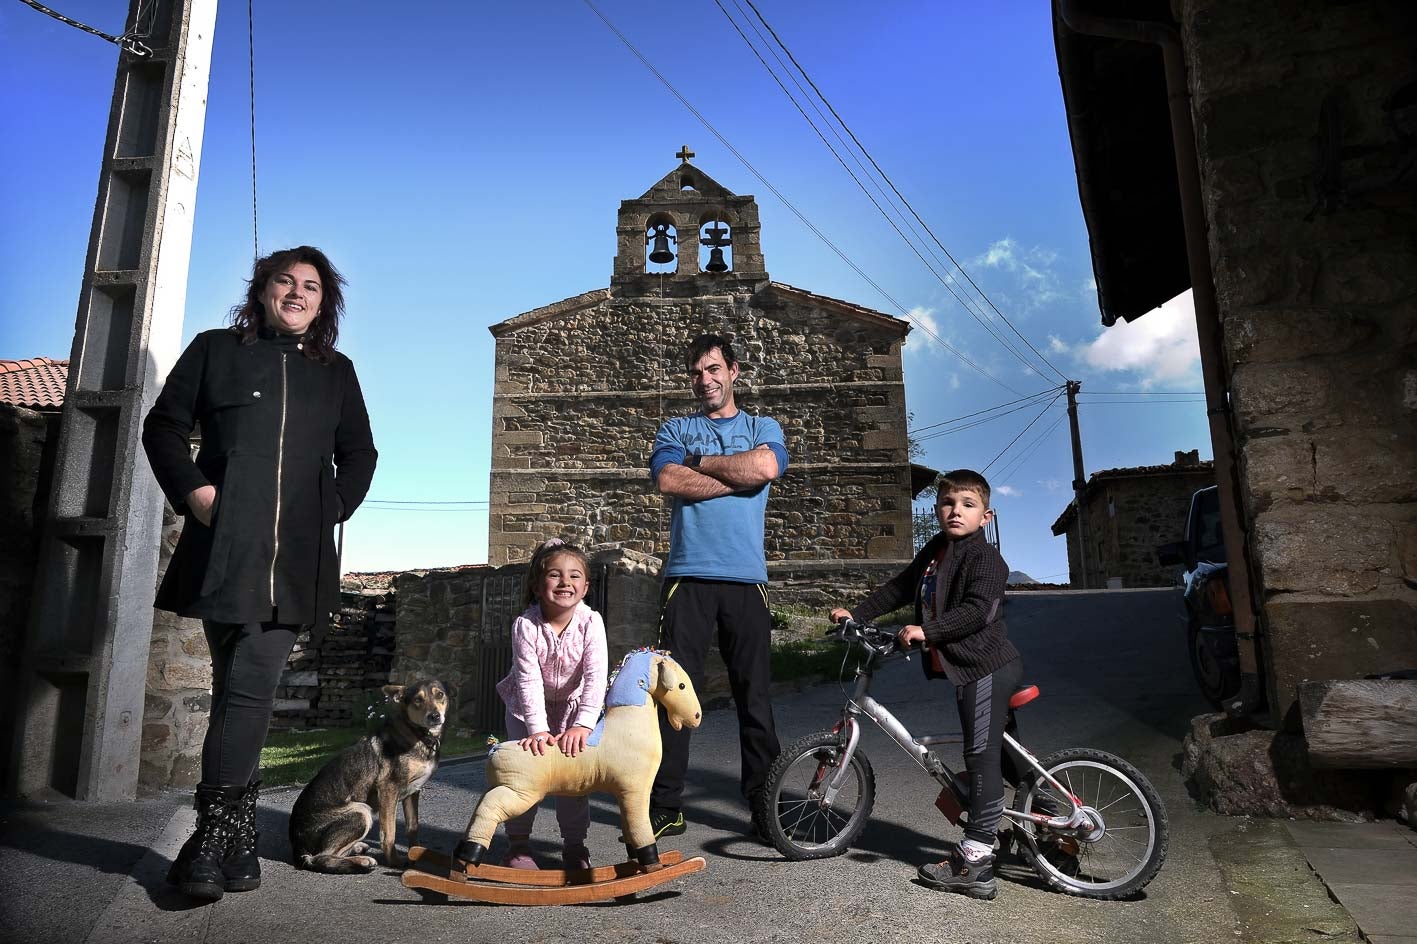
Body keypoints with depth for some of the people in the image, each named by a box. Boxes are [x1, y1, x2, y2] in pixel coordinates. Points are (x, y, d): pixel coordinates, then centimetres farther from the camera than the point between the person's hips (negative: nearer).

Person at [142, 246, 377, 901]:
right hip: (226, 548, -1)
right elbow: (163, 426, 12)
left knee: (250, 688, -4)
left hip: (296, 557, 1)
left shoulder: (336, 373, 18)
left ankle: (214, 836, 5)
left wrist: (336, 507, 7)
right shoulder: (215, 350, 14)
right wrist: (192, 489, -4)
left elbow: (359, 453, 22)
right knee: (243, 688, -2)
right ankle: (236, 834, 10)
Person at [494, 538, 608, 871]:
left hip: (573, 704, 1)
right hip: (528, 706, -1)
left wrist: (582, 724, -41)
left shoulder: (590, 622, -26)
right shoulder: (525, 625, -28)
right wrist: (538, 729, -40)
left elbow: (596, 677, -31)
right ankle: (518, 844, 9)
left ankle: (574, 844, 13)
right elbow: (529, 680, -31)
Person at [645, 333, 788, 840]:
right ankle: (665, 808, 8)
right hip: (687, 578, 0)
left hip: (746, 579, 0)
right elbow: (669, 481, -6)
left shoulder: (763, 427, 15)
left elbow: (766, 466, -9)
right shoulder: (675, 430, 15)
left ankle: (764, 805, 14)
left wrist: (699, 461, 0)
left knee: (755, 695, 3)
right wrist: (737, 474, -5)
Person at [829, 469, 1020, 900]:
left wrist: (926, 629, -32)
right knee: (998, 753, 17)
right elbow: (899, 588, 19)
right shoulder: (934, 550, 14)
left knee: (982, 758, -7)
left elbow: (977, 610, -26)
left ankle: (973, 861, -3)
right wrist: (856, 612, 14)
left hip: (985, 667, -9)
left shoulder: (986, 558, -13)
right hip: (969, 668, 9)